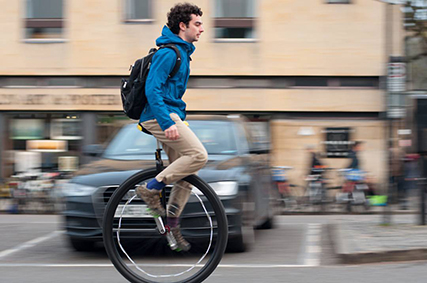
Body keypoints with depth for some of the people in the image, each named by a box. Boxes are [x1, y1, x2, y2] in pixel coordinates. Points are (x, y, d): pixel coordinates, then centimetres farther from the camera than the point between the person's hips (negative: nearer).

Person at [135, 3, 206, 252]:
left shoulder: (182, 52, 19)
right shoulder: (169, 53, -13)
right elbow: (152, 89, -22)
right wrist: (167, 123, -29)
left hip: (170, 116, 10)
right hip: (161, 116, -10)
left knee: (187, 173, 6)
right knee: (198, 155, -21)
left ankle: (172, 223, 12)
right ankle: (151, 189, -13)